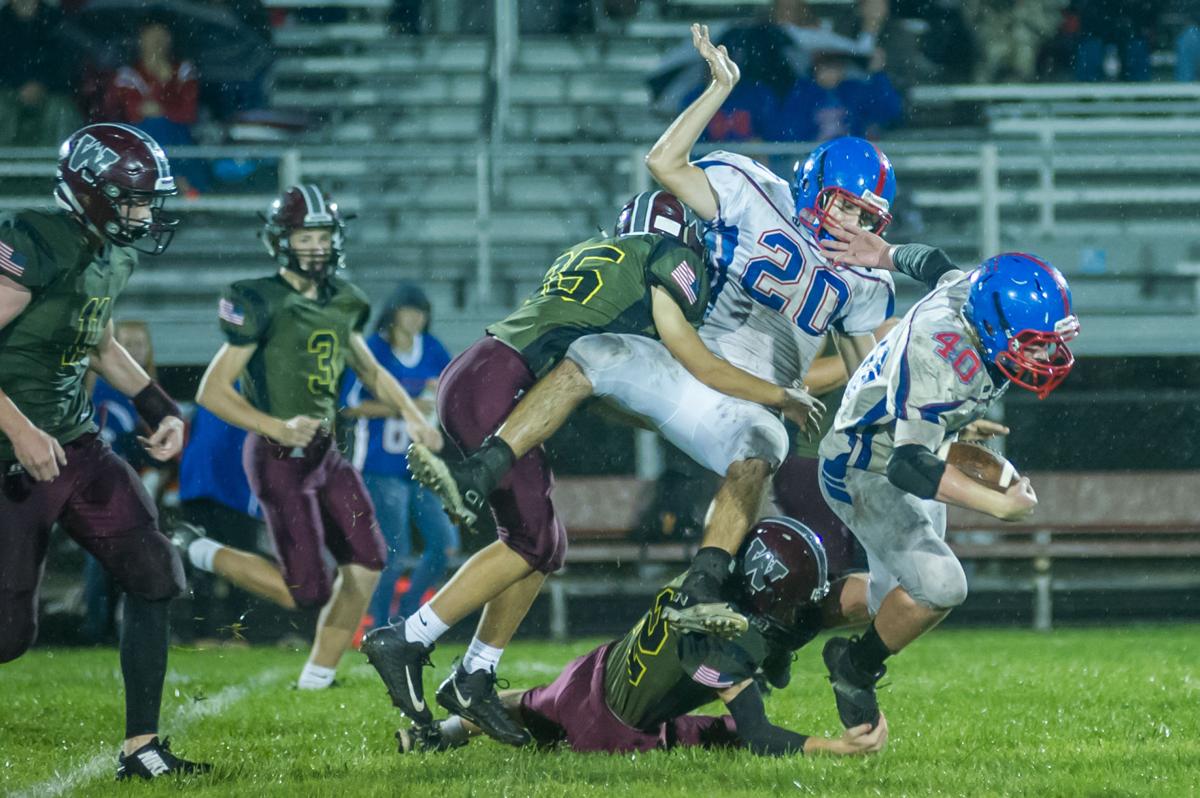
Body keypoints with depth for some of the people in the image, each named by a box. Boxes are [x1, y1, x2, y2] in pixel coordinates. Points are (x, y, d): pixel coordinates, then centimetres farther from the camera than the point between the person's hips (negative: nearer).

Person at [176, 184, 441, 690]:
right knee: (307, 591, -8)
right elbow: (211, 391, -15)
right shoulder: (262, 305, -16)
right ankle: (199, 553, 10)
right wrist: (279, 429, -24)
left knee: (365, 563, 3)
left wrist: (411, 415, 11)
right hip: (280, 459, -8)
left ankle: (316, 680, 15)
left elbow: (369, 369, 24)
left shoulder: (340, 302, 7)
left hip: (324, 453, 8)